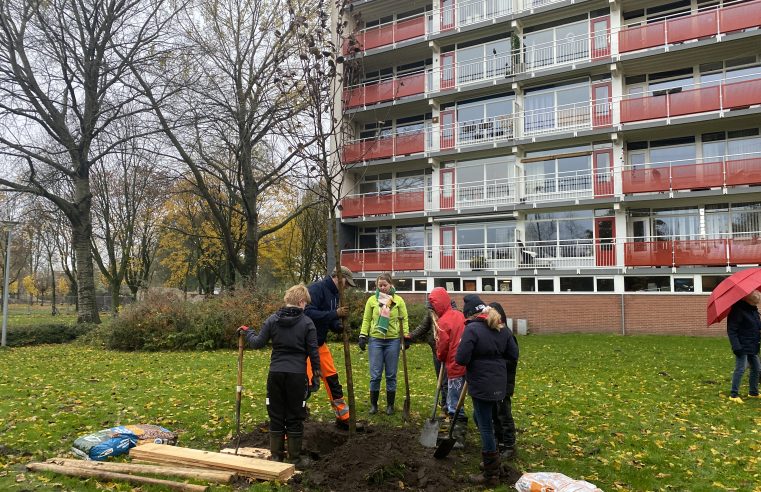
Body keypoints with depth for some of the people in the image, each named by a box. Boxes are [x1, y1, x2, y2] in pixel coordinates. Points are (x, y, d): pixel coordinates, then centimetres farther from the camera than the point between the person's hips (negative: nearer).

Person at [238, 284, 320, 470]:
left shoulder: (272, 320, 2)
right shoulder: (307, 323, -4)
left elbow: (258, 343, 4)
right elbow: (313, 352, -3)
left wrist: (247, 332, 24)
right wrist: (316, 376, 6)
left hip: (275, 374, 2)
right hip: (297, 375, -2)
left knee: (276, 415, 13)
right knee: (294, 417, 8)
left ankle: (276, 455, 21)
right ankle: (295, 458, 15)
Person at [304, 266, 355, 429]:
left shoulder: (334, 294, 9)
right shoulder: (317, 288, -18)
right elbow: (308, 312, -30)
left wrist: (340, 327, -10)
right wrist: (335, 314, -29)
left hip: (320, 343, 9)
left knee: (332, 378, 14)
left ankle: (343, 418, 27)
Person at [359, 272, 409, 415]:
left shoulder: (398, 300, 2)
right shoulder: (372, 300, 3)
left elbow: (404, 319, 5)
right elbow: (366, 319, 6)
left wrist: (406, 337, -1)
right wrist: (363, 336, -2)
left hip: (393, 340, 0)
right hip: (375, 340, 0)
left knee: (391, 375, 7)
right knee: (375, 375, 0)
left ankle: (390, 405, 19)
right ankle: (373, 404, 16)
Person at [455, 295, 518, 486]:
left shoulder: (472, 329, -17)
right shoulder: (501, 328, 6)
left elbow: (461, 359, -20)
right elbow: (513, 354, 11)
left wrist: (473, 355, 0)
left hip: (482, 385, -8)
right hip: (498, 383, 8)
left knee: (485, 427, 2)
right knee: (481, 418, 23)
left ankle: (491, 475, 13)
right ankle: (491, 463, 34)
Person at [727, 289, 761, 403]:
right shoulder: (738, 310, -17)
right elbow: (731, 330, -19)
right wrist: (736, 347, -24)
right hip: (743, 346, -9)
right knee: (740, 369, -9)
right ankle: (734, 395, -2)